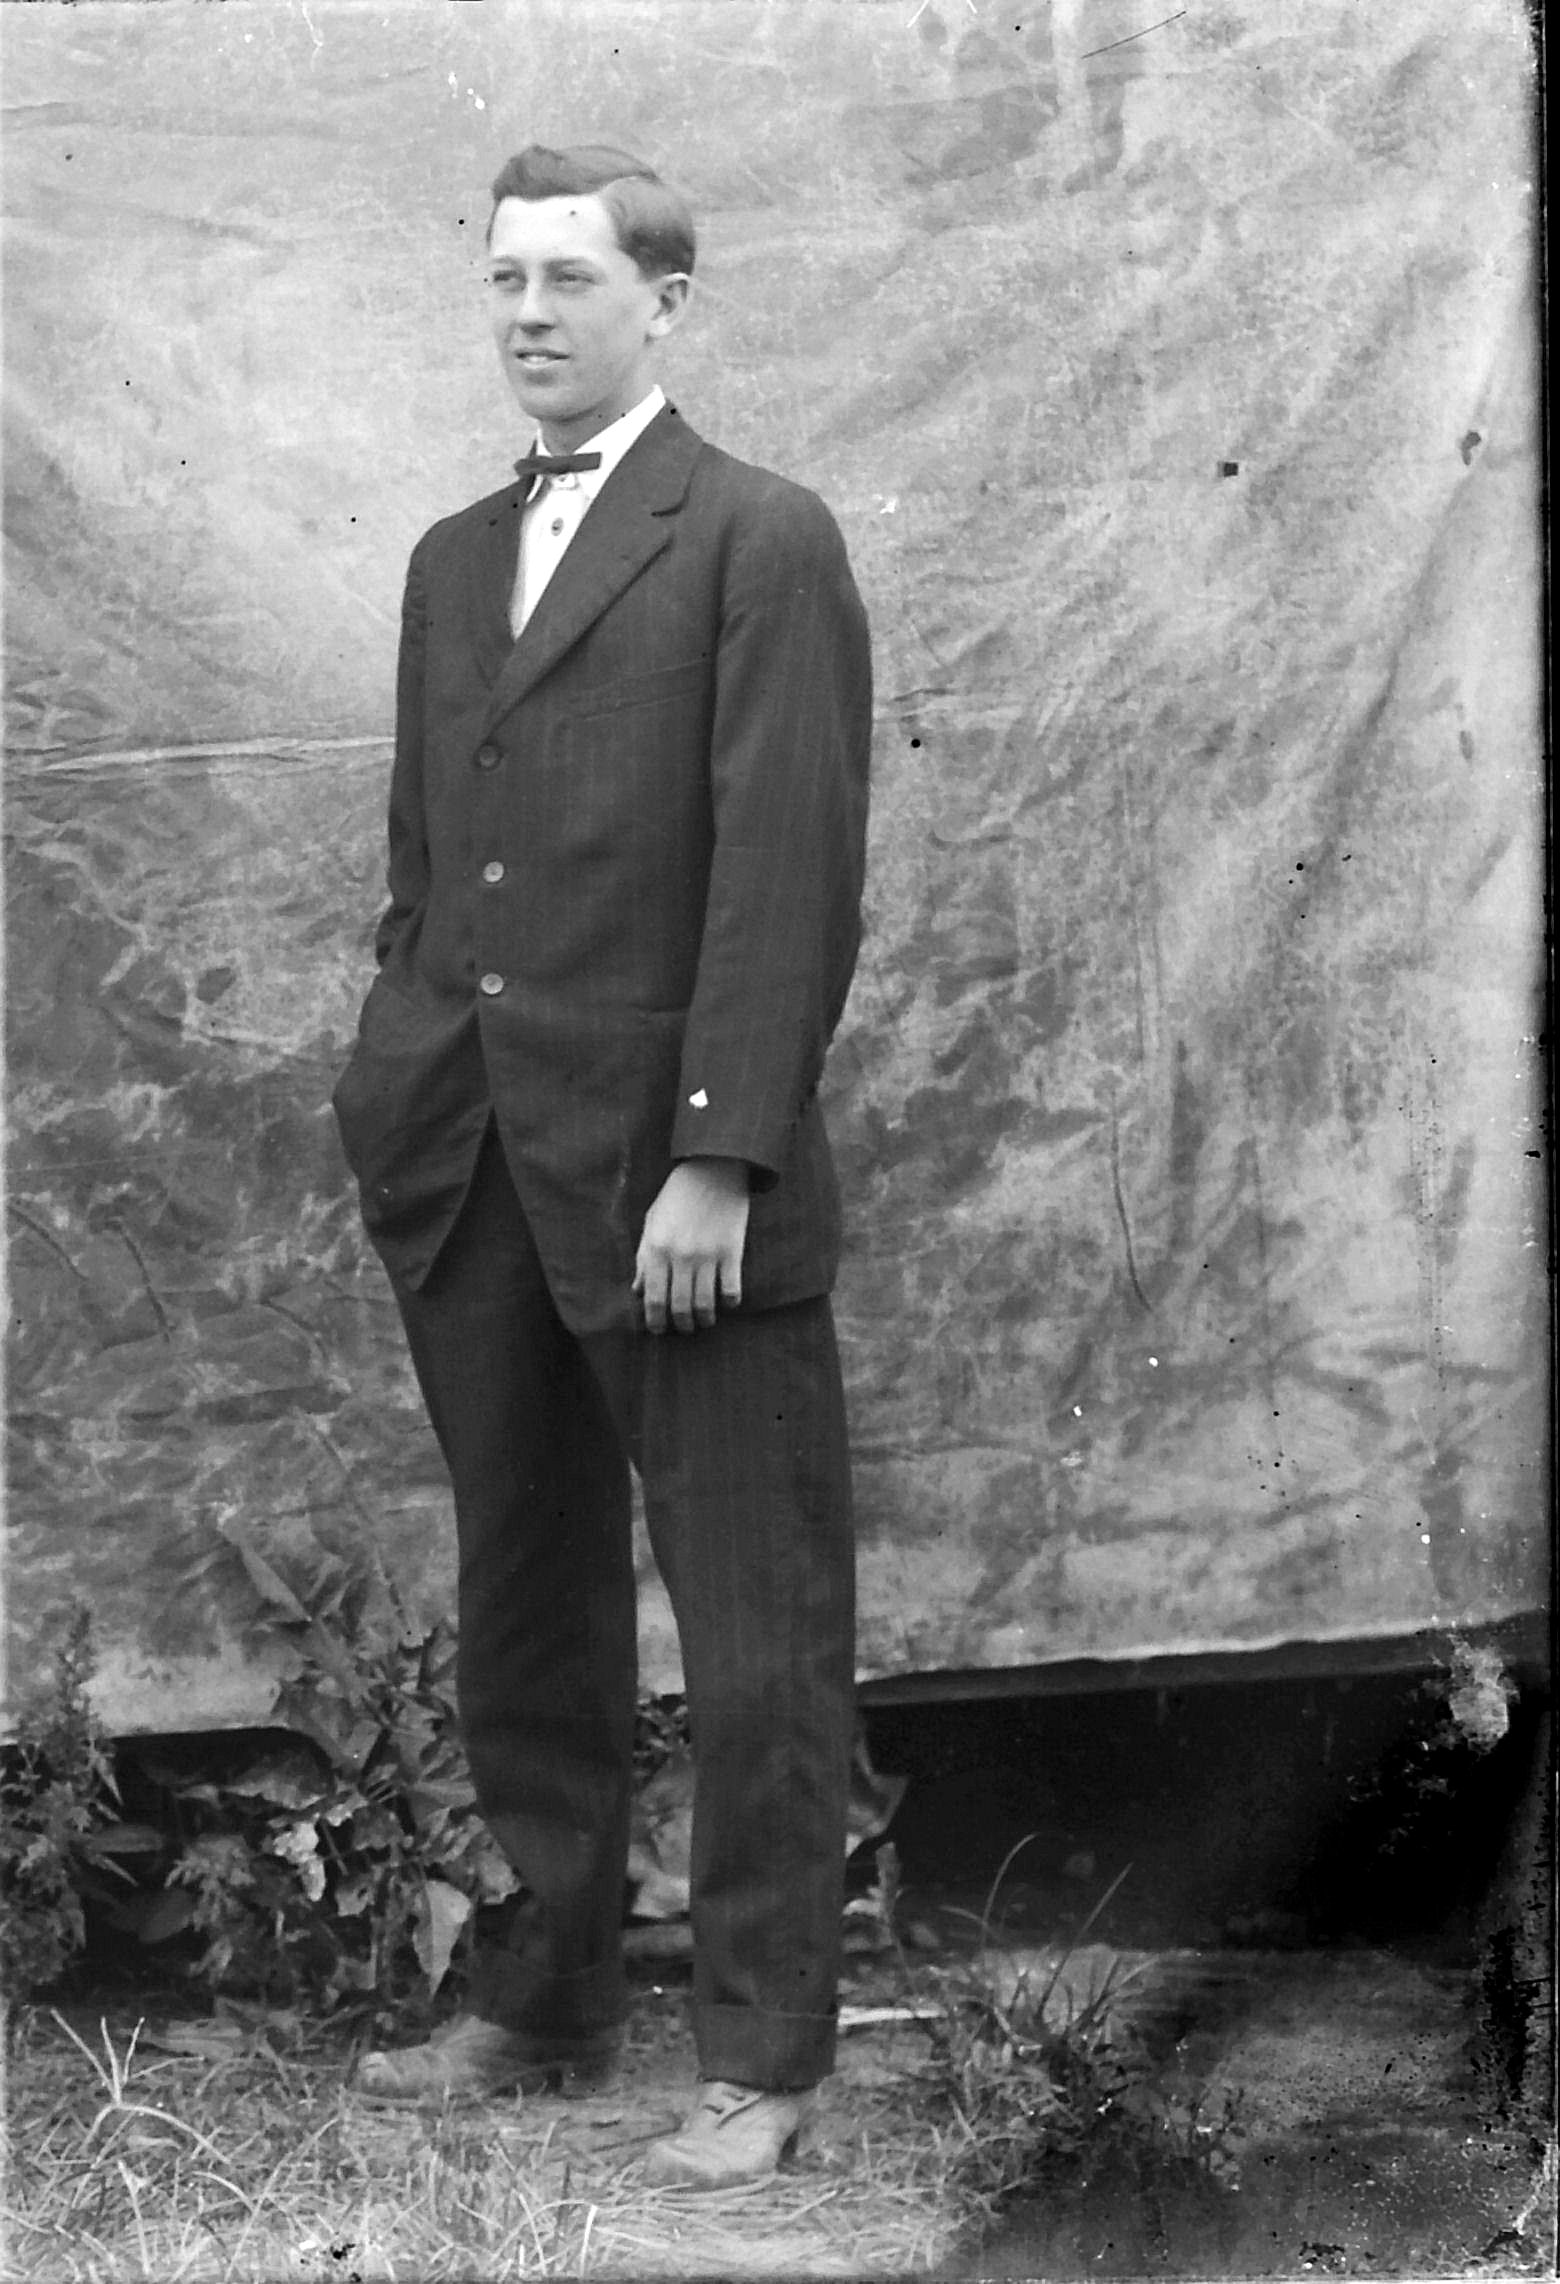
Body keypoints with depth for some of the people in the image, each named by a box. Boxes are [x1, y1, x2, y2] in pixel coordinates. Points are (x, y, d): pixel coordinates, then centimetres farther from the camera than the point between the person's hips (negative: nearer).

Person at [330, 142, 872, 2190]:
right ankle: (548, 2005, 28)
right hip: (479, 1181, 7)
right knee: (523, 1624, 15)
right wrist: (399, 1098, 9)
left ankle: (763, 2057, 12)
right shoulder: (453, 559, 17)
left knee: (755, 1646, 1)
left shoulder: (761, 543, -5)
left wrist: (718, 1161, -17)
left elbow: (788, 879, -12)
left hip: (679, 1185, -7)